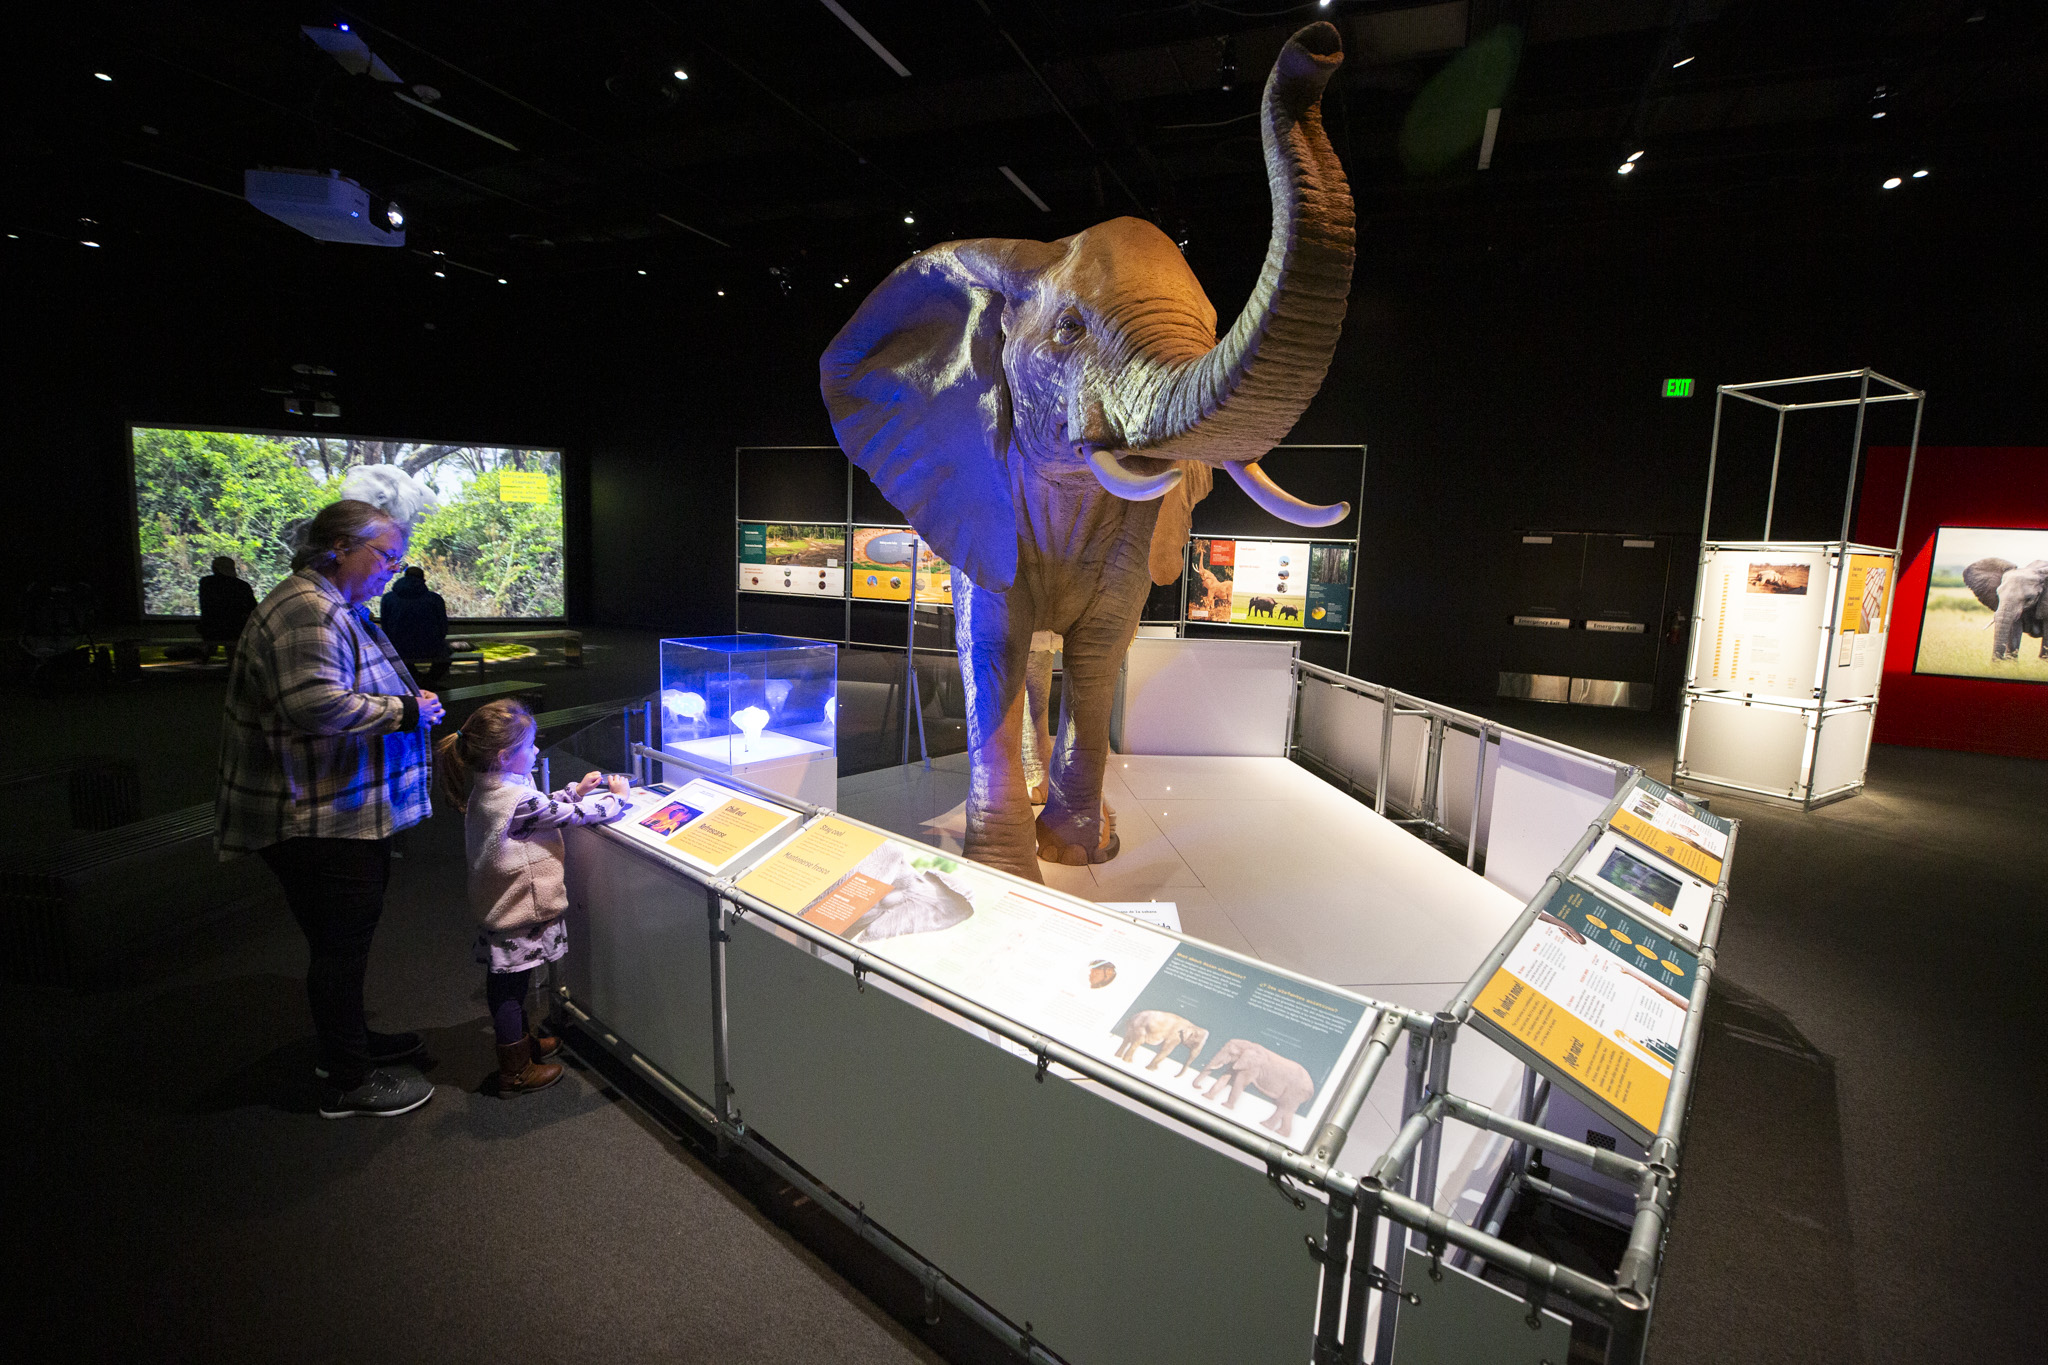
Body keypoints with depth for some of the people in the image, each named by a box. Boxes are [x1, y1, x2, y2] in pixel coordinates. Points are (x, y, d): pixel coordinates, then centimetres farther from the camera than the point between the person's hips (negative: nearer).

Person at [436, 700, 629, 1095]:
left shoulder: (489, 787, 1)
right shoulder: (516, 799, -29)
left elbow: (541, 810, 16)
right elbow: (574, 815, -20)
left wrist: (575, 791, 11)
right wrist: (617, 797, -6)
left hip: (502, 907, 9)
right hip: (516, 915, -9)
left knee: (509, 984, 25)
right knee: (509, 988, 6)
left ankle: (523, 1041, 46)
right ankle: (515, 1072, 22)